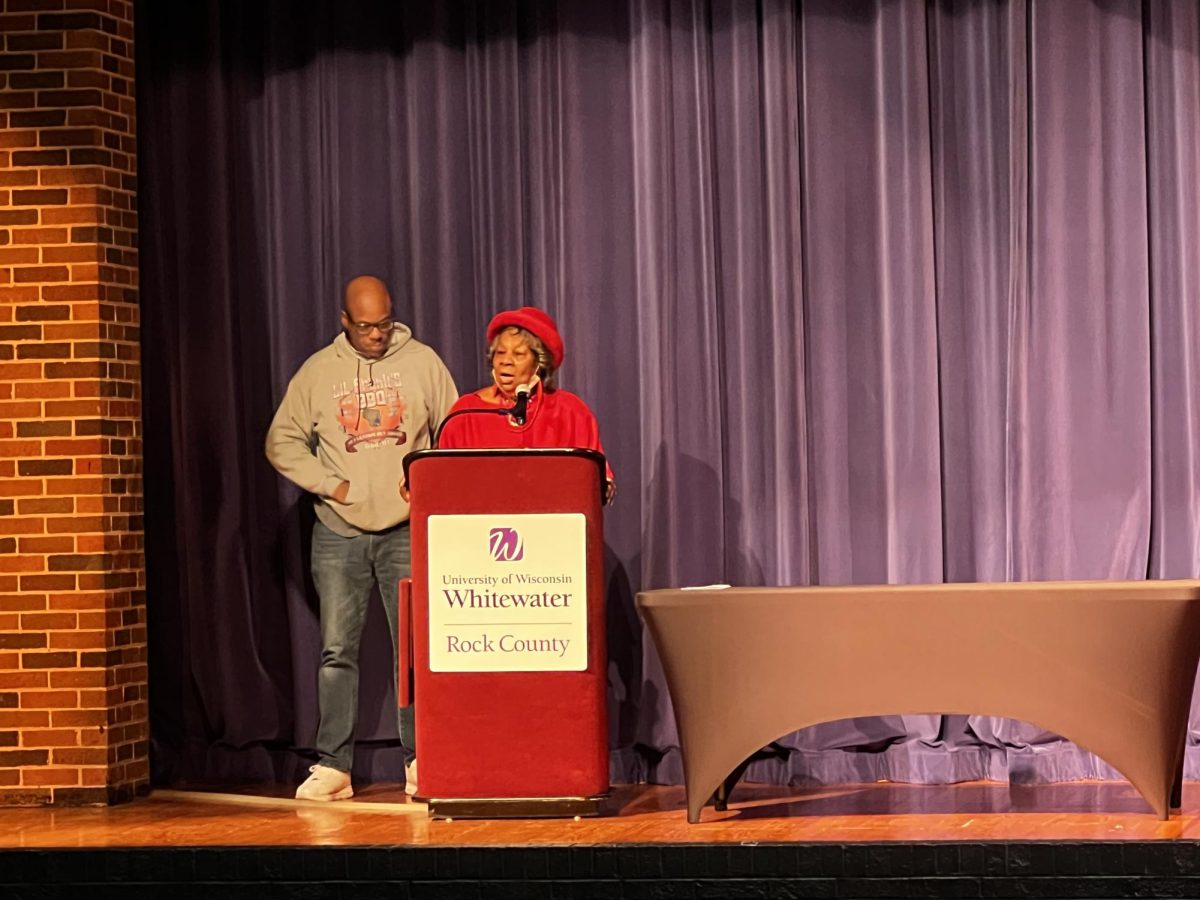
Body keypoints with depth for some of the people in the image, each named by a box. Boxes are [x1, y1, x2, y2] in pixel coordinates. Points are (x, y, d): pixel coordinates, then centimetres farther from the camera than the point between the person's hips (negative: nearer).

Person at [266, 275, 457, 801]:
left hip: (407, 530, -1)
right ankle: (333, 766, 4)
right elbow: (282, 441, 8)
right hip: (339, 533, 1)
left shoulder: (422, 363, 5)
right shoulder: (319, 371, 6)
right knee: (337, 650, 0)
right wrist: (329, 484, -3)